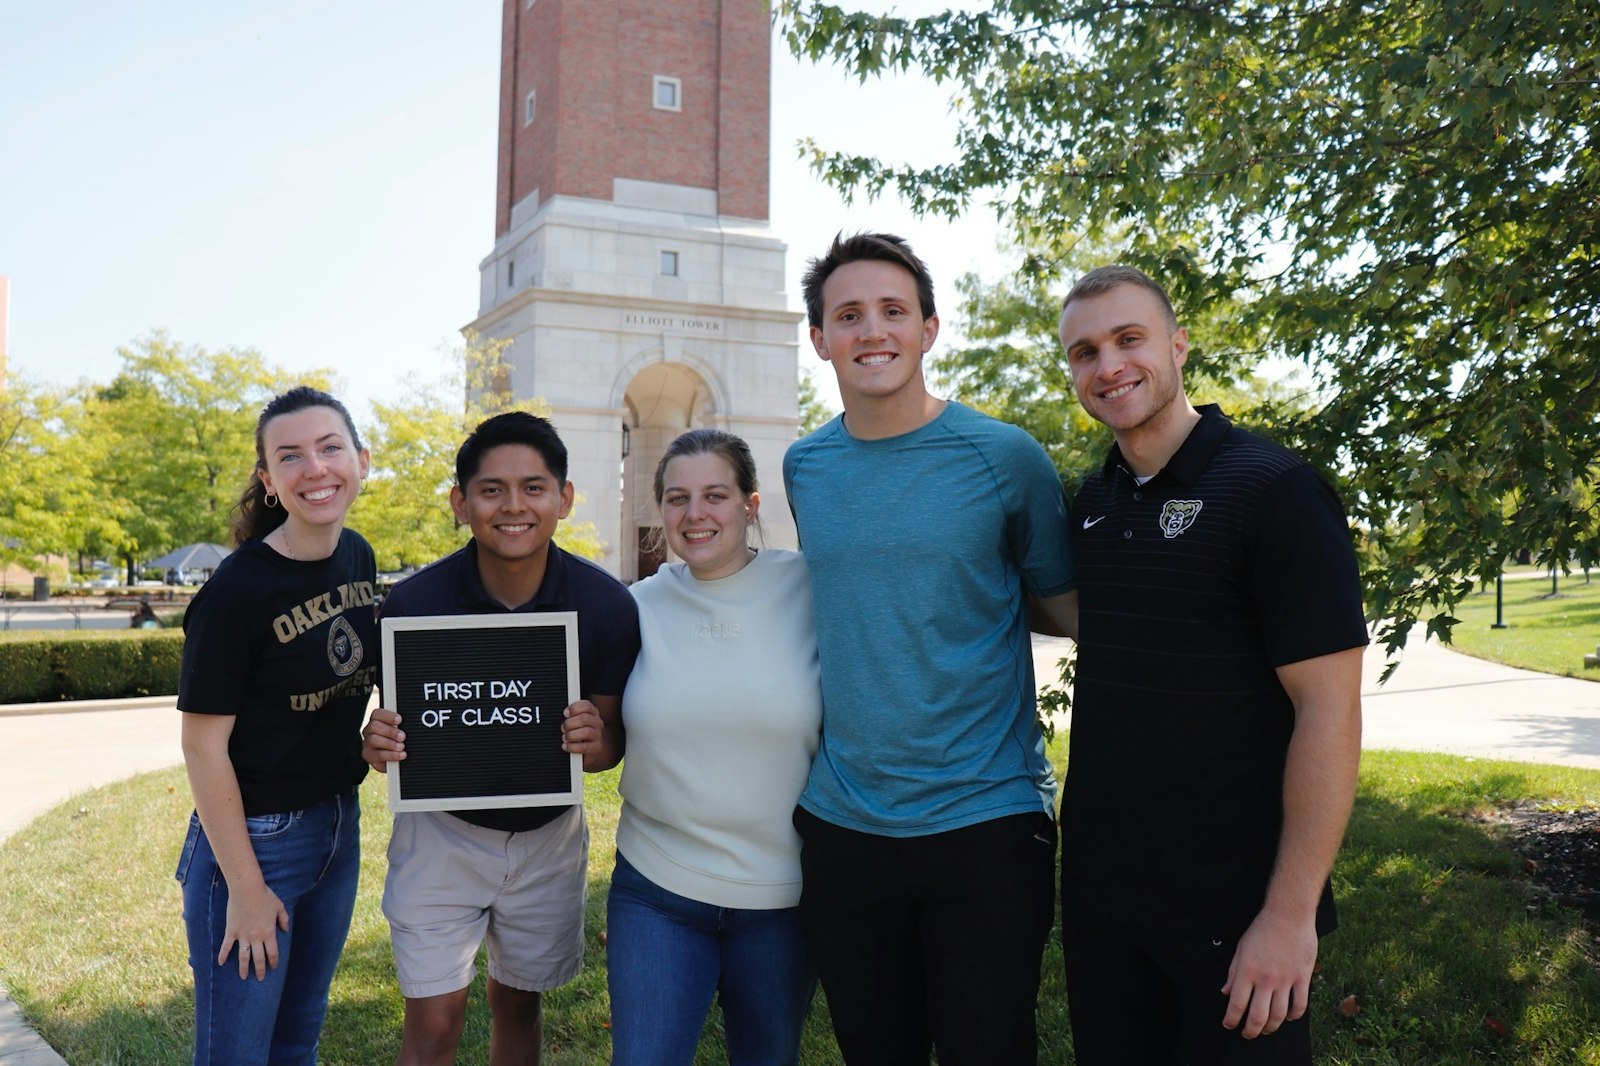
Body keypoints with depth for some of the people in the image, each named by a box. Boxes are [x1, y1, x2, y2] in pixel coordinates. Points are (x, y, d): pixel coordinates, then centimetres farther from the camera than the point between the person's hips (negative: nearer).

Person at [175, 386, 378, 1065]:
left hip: (338, 825, 6)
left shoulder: (359, 558, 0)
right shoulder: (236, 592, -20)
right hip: (253, 836, -6)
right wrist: (245, 889, -15)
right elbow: (204, 742, -18)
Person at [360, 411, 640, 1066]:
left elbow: (613, 741, -7)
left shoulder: (605, 604, -17)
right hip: (442, 830, -1)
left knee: (519, 1005, 17)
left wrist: (594, 741, -31)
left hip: (548, 836, 2)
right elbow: (398, 729, -7)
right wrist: (379, 747, -30)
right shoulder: (415, 601, -19)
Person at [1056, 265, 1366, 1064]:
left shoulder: (1273, 489, -13)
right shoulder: (1092, 502, 6)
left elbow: (1330, 708, -17)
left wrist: (1291, 915, -19)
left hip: (1233, 907, -6)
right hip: (1099, 892, 6)